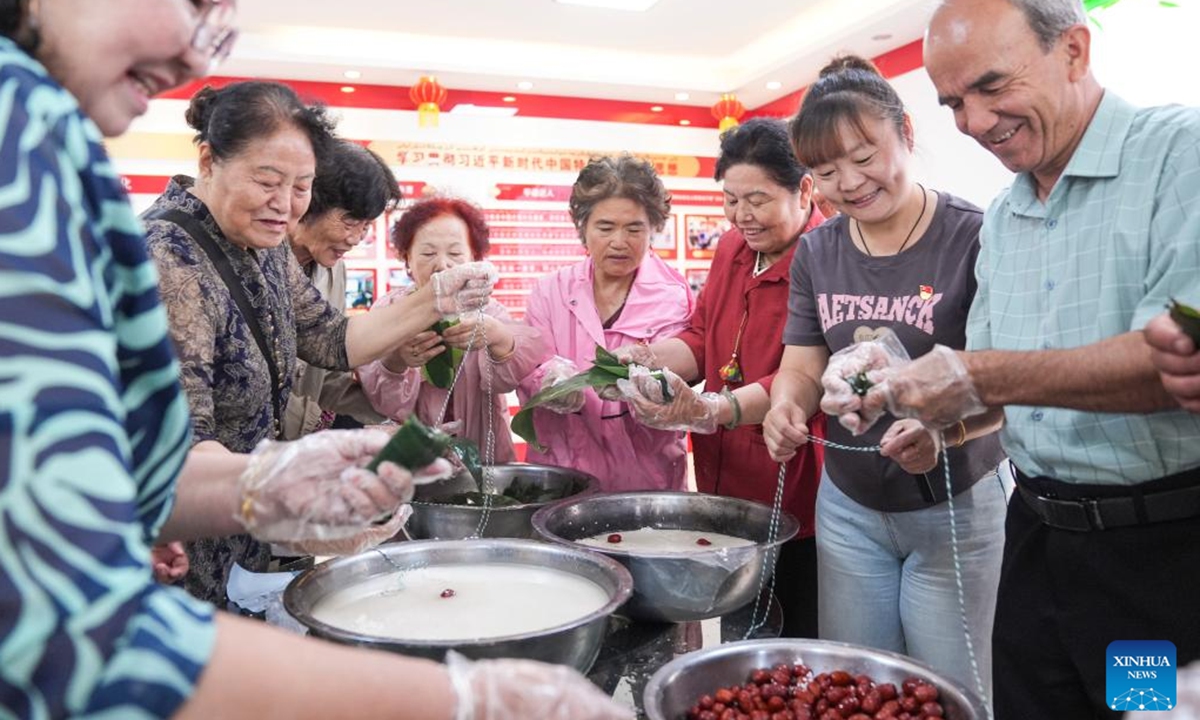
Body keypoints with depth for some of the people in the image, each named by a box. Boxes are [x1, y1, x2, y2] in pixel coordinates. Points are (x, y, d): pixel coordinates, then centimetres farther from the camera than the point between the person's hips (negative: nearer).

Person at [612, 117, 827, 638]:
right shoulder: (732, 248, 10)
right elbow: (702, 337, 9)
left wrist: (711, 411, -36)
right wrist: (652, 358, -11)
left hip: (797, 498, -7)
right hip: (726, 487, 7)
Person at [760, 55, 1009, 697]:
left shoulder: (975, 237, -15)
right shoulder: (815, 252, 1)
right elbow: (803, 365, 1)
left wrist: (944, 430, -38)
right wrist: (785, 407, -22)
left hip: (955, 506, -4)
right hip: (848, 507, 4)